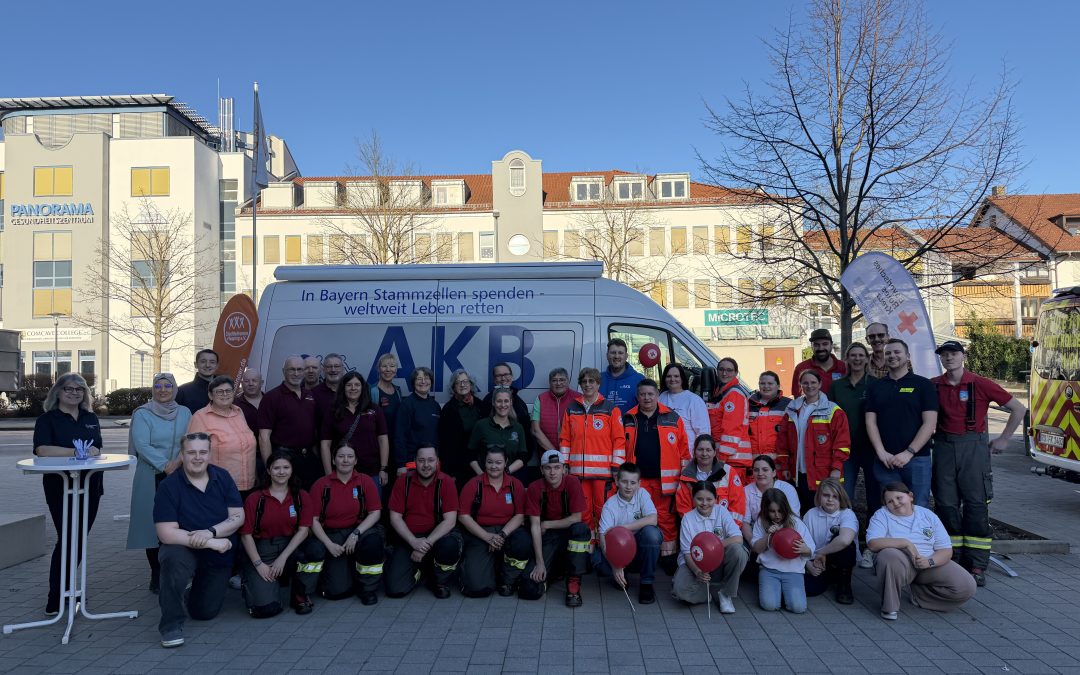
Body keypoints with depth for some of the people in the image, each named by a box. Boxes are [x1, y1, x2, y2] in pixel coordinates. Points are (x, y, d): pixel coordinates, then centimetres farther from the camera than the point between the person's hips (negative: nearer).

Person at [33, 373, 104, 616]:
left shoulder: (91, 418, 11)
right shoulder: (47, 419, -4)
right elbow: (42, 449, -20)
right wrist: (77, 452, -25)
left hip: (89, 486, 5)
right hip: (60, 487, -5)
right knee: (66, 539, -8)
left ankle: (66, 588, 24)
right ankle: (55, 600, 0)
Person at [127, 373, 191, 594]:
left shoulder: (184, 413, 10)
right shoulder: (142, 414, 0)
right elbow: (142, 445, -10)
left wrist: (179, 460, -15)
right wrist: (164, 465, -18)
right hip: (151, 478, -2)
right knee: (152, 524, 0)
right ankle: (156, 575, 10)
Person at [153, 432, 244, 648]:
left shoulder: (222, 477, -6)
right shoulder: (169, 486, -17)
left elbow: (238, 517, -9)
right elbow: (166, 533, -24)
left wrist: (210, 532, -27)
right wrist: (212, 543, -27)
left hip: (219, 556, 3)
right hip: (184, 550, -3)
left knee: (205, 613, 6)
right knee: (173, 556, -38)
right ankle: (171, 625, -17)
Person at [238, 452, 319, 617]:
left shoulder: (302, 497, 4)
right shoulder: (255, 499, -2)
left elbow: (303, 530, -4)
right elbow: (246, 535, -3)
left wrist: (282, 558, -15)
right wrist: (259, 564, -11)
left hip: (291, 547, 2)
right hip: (262, 551, -2)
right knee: (266, 608, -20)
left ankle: (301, 597, -6)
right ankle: (252, 584, 19)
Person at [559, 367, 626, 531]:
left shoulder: (611, 409, 3)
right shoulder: (571, 409, 12)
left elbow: (619, 439, -1)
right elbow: (565, 439, 11)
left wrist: (616, 467, -6)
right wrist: (564, 464, 4)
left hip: (603, 470, -3)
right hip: (578, 470, 3)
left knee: (603, 509, -1)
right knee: (583, 510, 8)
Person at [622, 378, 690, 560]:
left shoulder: (672, 418, 4)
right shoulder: (628, 419, 6)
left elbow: (683, 448, 4)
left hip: (665, 479, -1)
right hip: (638, 479, 1)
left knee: (666, 519, 3)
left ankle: (669, 556, 13)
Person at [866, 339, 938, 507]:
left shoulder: (924, 385, 3)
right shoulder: (875, 387, 12)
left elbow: (930, 423, -5)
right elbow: (870, 422, 6)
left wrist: (909, 453, -13)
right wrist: (882, 452, -8)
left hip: (917, 459, -3)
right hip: (885, 461, 3)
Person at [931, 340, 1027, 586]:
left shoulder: (980, 384, -4)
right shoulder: (934, 386, 4)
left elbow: (1019, 409, 1)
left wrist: (1003, 439, 2)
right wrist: (929, 437, 6)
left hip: (974, 447, -3)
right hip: (944, 448, 3)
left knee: (976, 505, -2)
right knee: (946, 505, 4)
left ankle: (976, 567, 5)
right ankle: (951, 563, 13)